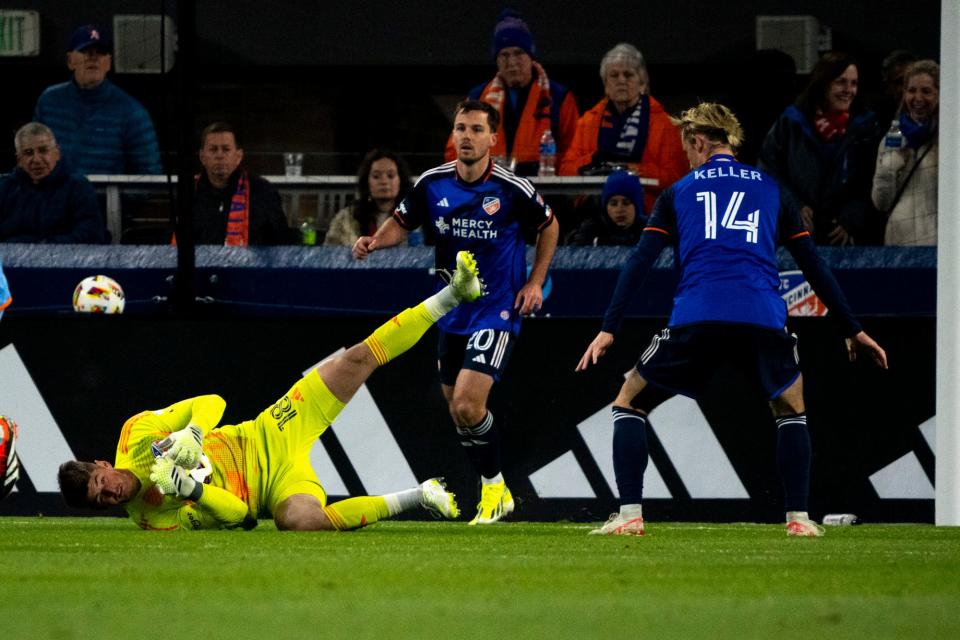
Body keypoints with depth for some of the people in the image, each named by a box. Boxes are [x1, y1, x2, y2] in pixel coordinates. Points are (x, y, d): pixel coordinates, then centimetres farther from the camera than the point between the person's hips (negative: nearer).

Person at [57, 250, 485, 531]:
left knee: (358, 359, -6)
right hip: (273, 486, -4)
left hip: (268, 436, 4)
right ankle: (416, 498, -17)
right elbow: (235, 513, -19)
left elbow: (212, 403, -6)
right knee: (301, 519, -40)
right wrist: (190, 490, -38)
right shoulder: (154, 518, -18)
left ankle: (453, 294, 6)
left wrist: (192, 435, -27)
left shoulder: (136, 436, -10)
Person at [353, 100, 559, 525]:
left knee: (468, 404, -19)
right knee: (457, 412, 10)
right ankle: (494, 494, 27)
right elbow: (402, 223, 9)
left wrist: (535, 282, -2)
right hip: (453, 311, 5)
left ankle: (494, 485, 3)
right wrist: (375, 241, -12)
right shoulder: (433, 184, -4)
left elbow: (548, 226, 5)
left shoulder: (512, 189, -13)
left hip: (497, 310, -5)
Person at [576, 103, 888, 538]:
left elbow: (640, 262, 8)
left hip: (696, 319, -1)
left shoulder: (678, 192, 18)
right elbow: (812, 263, 19)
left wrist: (608, 328, 6)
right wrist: (851, 329, 24)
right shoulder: (769, 189, 21)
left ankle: (629, 515, 1)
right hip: (763, 318, 1)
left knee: (629, 403, 15)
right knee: (791, 409, 26)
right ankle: (798, 518, 13)